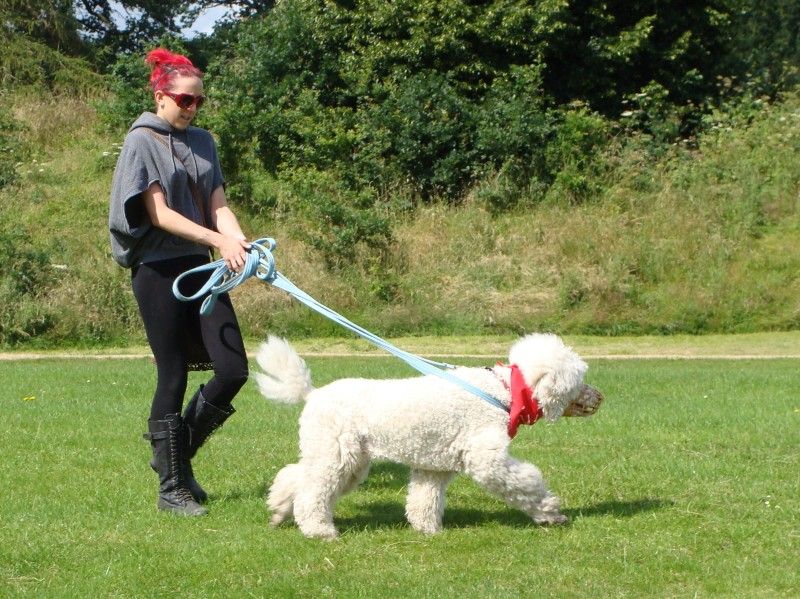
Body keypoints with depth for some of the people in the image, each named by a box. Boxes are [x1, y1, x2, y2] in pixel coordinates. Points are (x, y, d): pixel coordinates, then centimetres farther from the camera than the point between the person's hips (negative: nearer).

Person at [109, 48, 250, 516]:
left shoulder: (202, 142, 13)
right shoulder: (142, 142, -5)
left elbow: (218, 205, 5)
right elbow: (158, 214, -13)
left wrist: (240, 243, -15)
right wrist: (219, 240, -21)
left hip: (199, 267, 6)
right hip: (158, 270, -6)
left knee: (234, 369, -2)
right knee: (173, 376, -3)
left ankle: (176, 454, 19)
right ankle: (172, 487, 7)